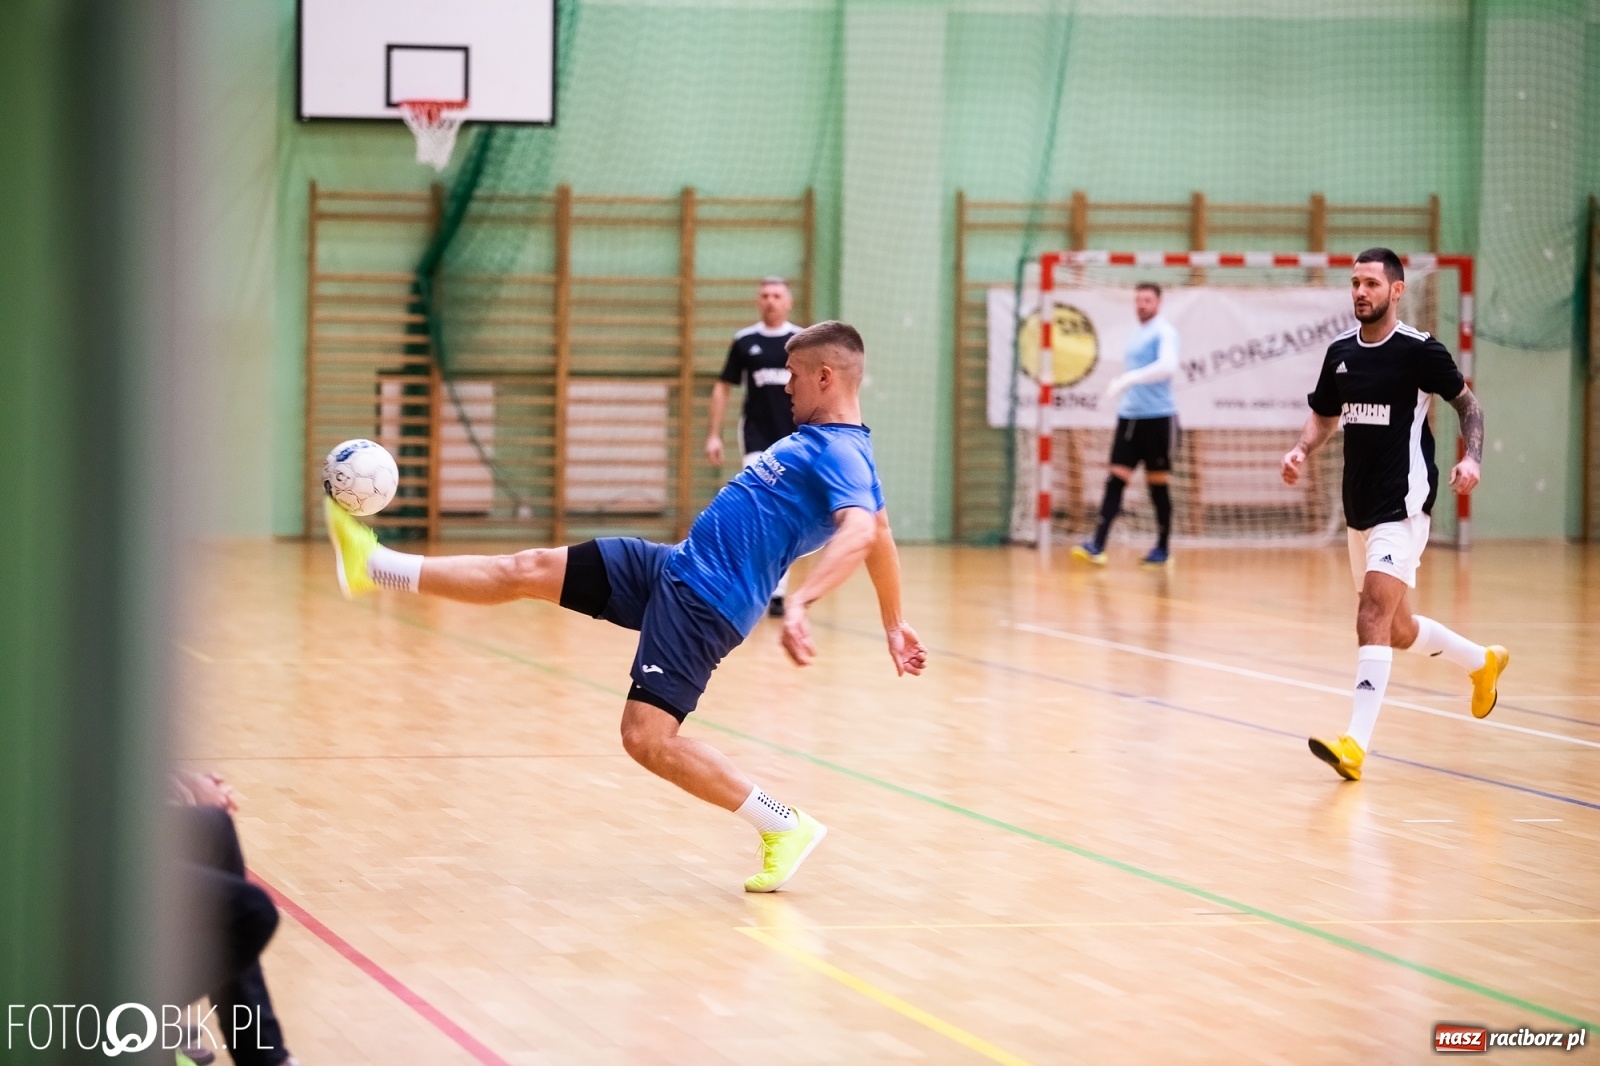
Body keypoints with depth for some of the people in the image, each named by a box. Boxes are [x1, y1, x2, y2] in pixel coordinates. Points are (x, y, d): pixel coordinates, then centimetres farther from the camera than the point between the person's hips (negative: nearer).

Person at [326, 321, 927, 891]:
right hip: (676, 568, 10)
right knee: (530, 570, 11)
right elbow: (880, 536, 24)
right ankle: (373, 568, 22)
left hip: (705, 602, -10)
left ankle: (784, 828, -3)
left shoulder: (842, 456, -17)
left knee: (647, 739, -16)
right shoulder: (820, 442, 13)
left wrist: (800, 604, -50)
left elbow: (861, 534, -36)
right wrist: (894, 624, 34)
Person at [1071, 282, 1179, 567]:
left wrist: (1129, 378, -31)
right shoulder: (1136, 335, 16)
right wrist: (1120, 385, 11)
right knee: (1115, 480, -4)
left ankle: (1162, 549, 13)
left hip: (1158, 418, -7)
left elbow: (1168, 366, -25)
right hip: (1129, 416, 7)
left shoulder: (1164, 332, -8)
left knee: (1157, 484, 2)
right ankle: (1097, 546, -11)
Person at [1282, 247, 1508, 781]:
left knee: (1374, 613, -19)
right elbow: (1324, 416, 20)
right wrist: (1301, 451, 0)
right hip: (1359, 506, 7)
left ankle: (1356, 744, -23)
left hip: (1403, 504, -7)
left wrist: (1472, 458, -14)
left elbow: (1468, 403, 1)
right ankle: (1482, 661, 44)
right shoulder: (1341, 351, 8)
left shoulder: (1419, 350, -9)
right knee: (1398, 631, 17)